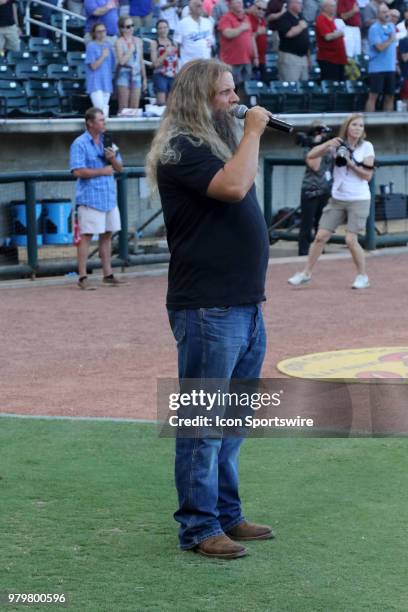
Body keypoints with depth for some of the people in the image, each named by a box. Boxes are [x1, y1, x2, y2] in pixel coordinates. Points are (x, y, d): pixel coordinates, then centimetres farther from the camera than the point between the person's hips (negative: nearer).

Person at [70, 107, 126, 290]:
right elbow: (78, 171, -17)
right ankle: (82, 278, -5)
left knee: (107, 235, 11)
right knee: (86, 236, -6)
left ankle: (107, 274, 19)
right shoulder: (80, 144, -8)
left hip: (109, 197, 7)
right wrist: (102, 171, -12)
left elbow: (119, 168, 16)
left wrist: (113, 159, -6)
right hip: (90, 198, -7)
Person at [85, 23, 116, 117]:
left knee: (105, 111, 6)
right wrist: (103, 56, -20)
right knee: (100, 111, -17)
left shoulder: (107, 45, 10)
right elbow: (93, 66, -12)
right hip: (95, 84, -6)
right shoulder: (91, 46, -7)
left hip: (106, 83, 6)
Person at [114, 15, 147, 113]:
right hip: (124, 74, -5)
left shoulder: (138, 41, 12)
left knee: (135, 108, 2)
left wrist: (144, 78, 15)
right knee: (123, 107, -5)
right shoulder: (119, 42, -3)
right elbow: (121, 60, -15)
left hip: (136, 75, 5)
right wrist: (130, 50, -8)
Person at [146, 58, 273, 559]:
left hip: (245, 304, 10)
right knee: (203, 422, -3)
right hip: (208, 309, -10)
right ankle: (198, 527, 3)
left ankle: (226, 514, 25)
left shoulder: (218, 141, 18)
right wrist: (252, 131, -16)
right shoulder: (179, 150, -12)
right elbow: (232, 186, -26)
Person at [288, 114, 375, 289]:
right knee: (321, 236, 0)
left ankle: (362, 276, 5)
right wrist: (328, 144, -20)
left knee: (350, 239, -12)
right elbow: (310, 156, -5)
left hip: (359, 200, -3)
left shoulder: (366, 147, -3)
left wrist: (350, 162, -18)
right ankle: (306, 273, 12)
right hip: (337, 199, 3)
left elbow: (368, 176, -7)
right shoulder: (337, 144, 2)